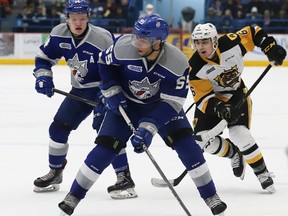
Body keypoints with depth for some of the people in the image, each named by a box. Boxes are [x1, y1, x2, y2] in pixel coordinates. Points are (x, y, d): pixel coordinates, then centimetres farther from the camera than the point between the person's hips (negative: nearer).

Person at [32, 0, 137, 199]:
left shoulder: (103, 39, -25)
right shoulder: (59, 34, -9)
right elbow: (43, 57, 6)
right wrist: (43, 76, -11)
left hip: (103, 91, -6)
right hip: (79, 91, 7)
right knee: (58, 127, 6)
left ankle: (125, 179, -23)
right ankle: (55, 174, 27)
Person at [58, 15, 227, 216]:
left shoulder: (177, 63, -31)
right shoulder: (123, 47, -29)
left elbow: (172, 102, -27)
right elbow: (104, 63, -5)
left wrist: (149, 128, -36)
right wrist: (112, 92, -12)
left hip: (161, 104, 0)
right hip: (125, 103, 0)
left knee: (186, 144, -14)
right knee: (105, 148, -11)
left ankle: (211, 196, 0)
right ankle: (74, 196, 3)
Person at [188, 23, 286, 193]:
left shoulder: (231, 44, -23)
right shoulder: (195, 68, -24)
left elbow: (253, 33, -6)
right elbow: (202, 98, -23)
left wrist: (271, 48, -15)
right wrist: (218, 107, -40)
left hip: (237, 94, -1)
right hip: (212, 99, 1)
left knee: (239, 134, -21)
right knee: (203, 139, -12)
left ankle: (262, 173, -5)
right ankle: (234, 154, 18)